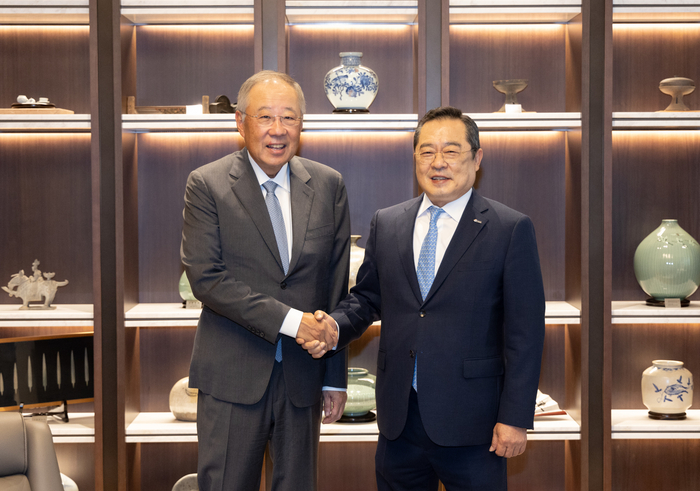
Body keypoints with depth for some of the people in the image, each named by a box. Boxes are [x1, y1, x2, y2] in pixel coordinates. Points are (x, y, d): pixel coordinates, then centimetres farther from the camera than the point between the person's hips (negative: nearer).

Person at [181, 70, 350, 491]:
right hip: (232, 377, -2)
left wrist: (336, 377, 7)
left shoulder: (328, 186, 5)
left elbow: (337, 287, 7)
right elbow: (205, 278, -12)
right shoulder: (206, 185, -3)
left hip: (303, 377, 3)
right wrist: (287, 319, -19)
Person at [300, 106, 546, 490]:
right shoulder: (385, 224, 9)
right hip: (399, 417, 4)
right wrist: (333, 327, -7)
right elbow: (366, 297, 15)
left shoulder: (511, 229, -5)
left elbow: (525, 332, -7)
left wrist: (515, 418, -10)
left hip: (471, 422, -4)